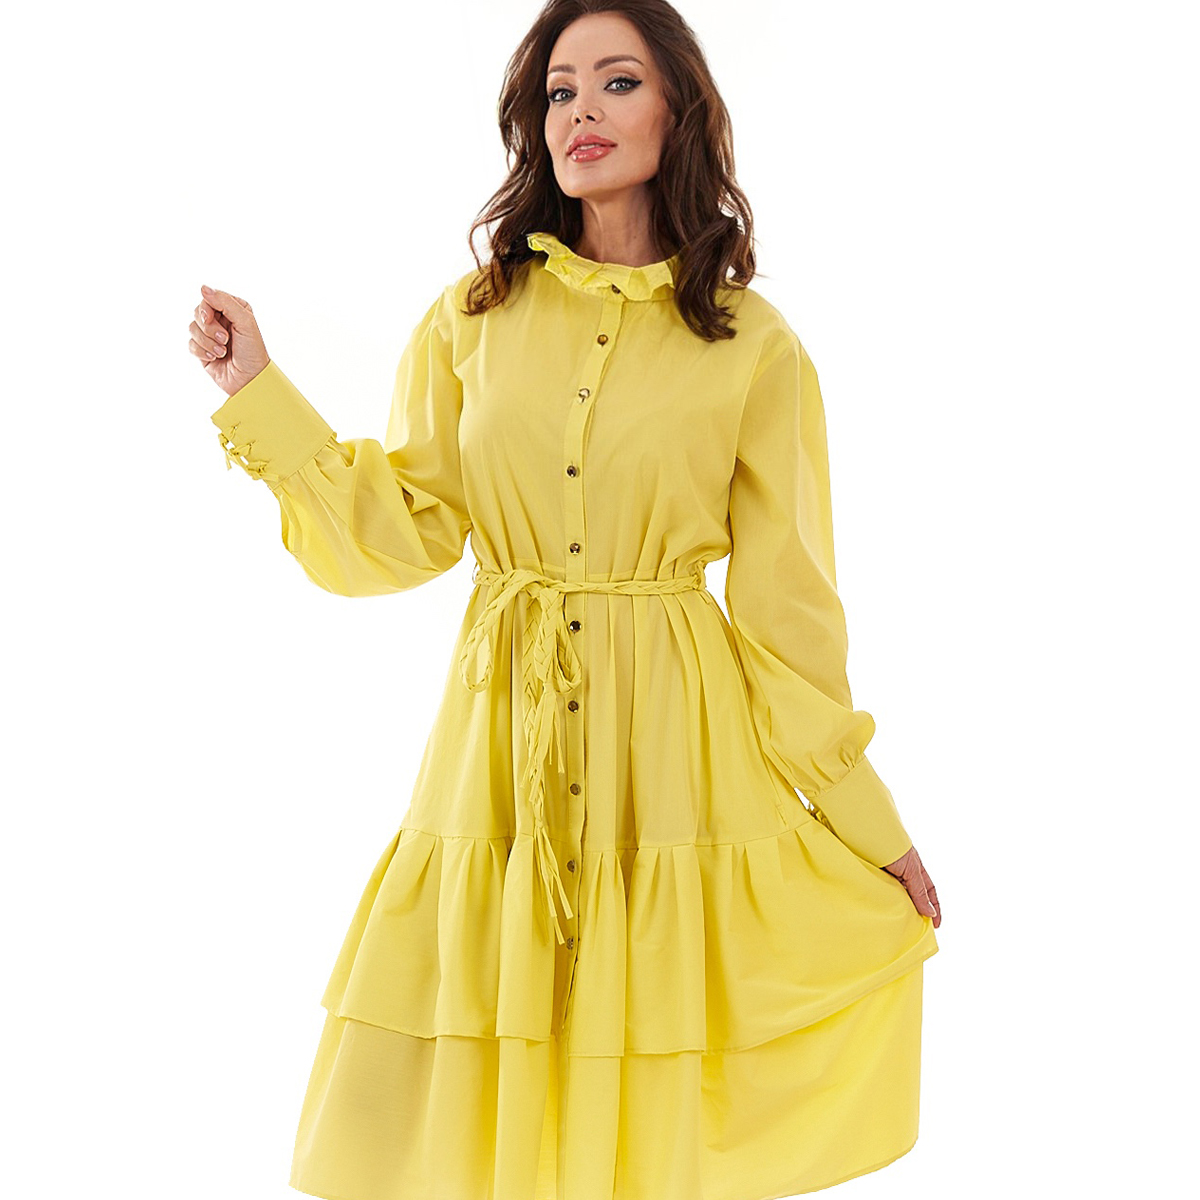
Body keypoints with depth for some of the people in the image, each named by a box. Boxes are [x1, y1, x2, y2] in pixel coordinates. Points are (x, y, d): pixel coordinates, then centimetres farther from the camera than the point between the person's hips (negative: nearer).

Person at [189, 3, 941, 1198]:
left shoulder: (752, 347, 0)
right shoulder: (473, 316, 6)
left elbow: (786, 600, 3)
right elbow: (405, 532, 3)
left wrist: (868, 823, 3)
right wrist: (259, 395, -3)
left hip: (675, 740, -1)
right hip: (502, 739, 2)